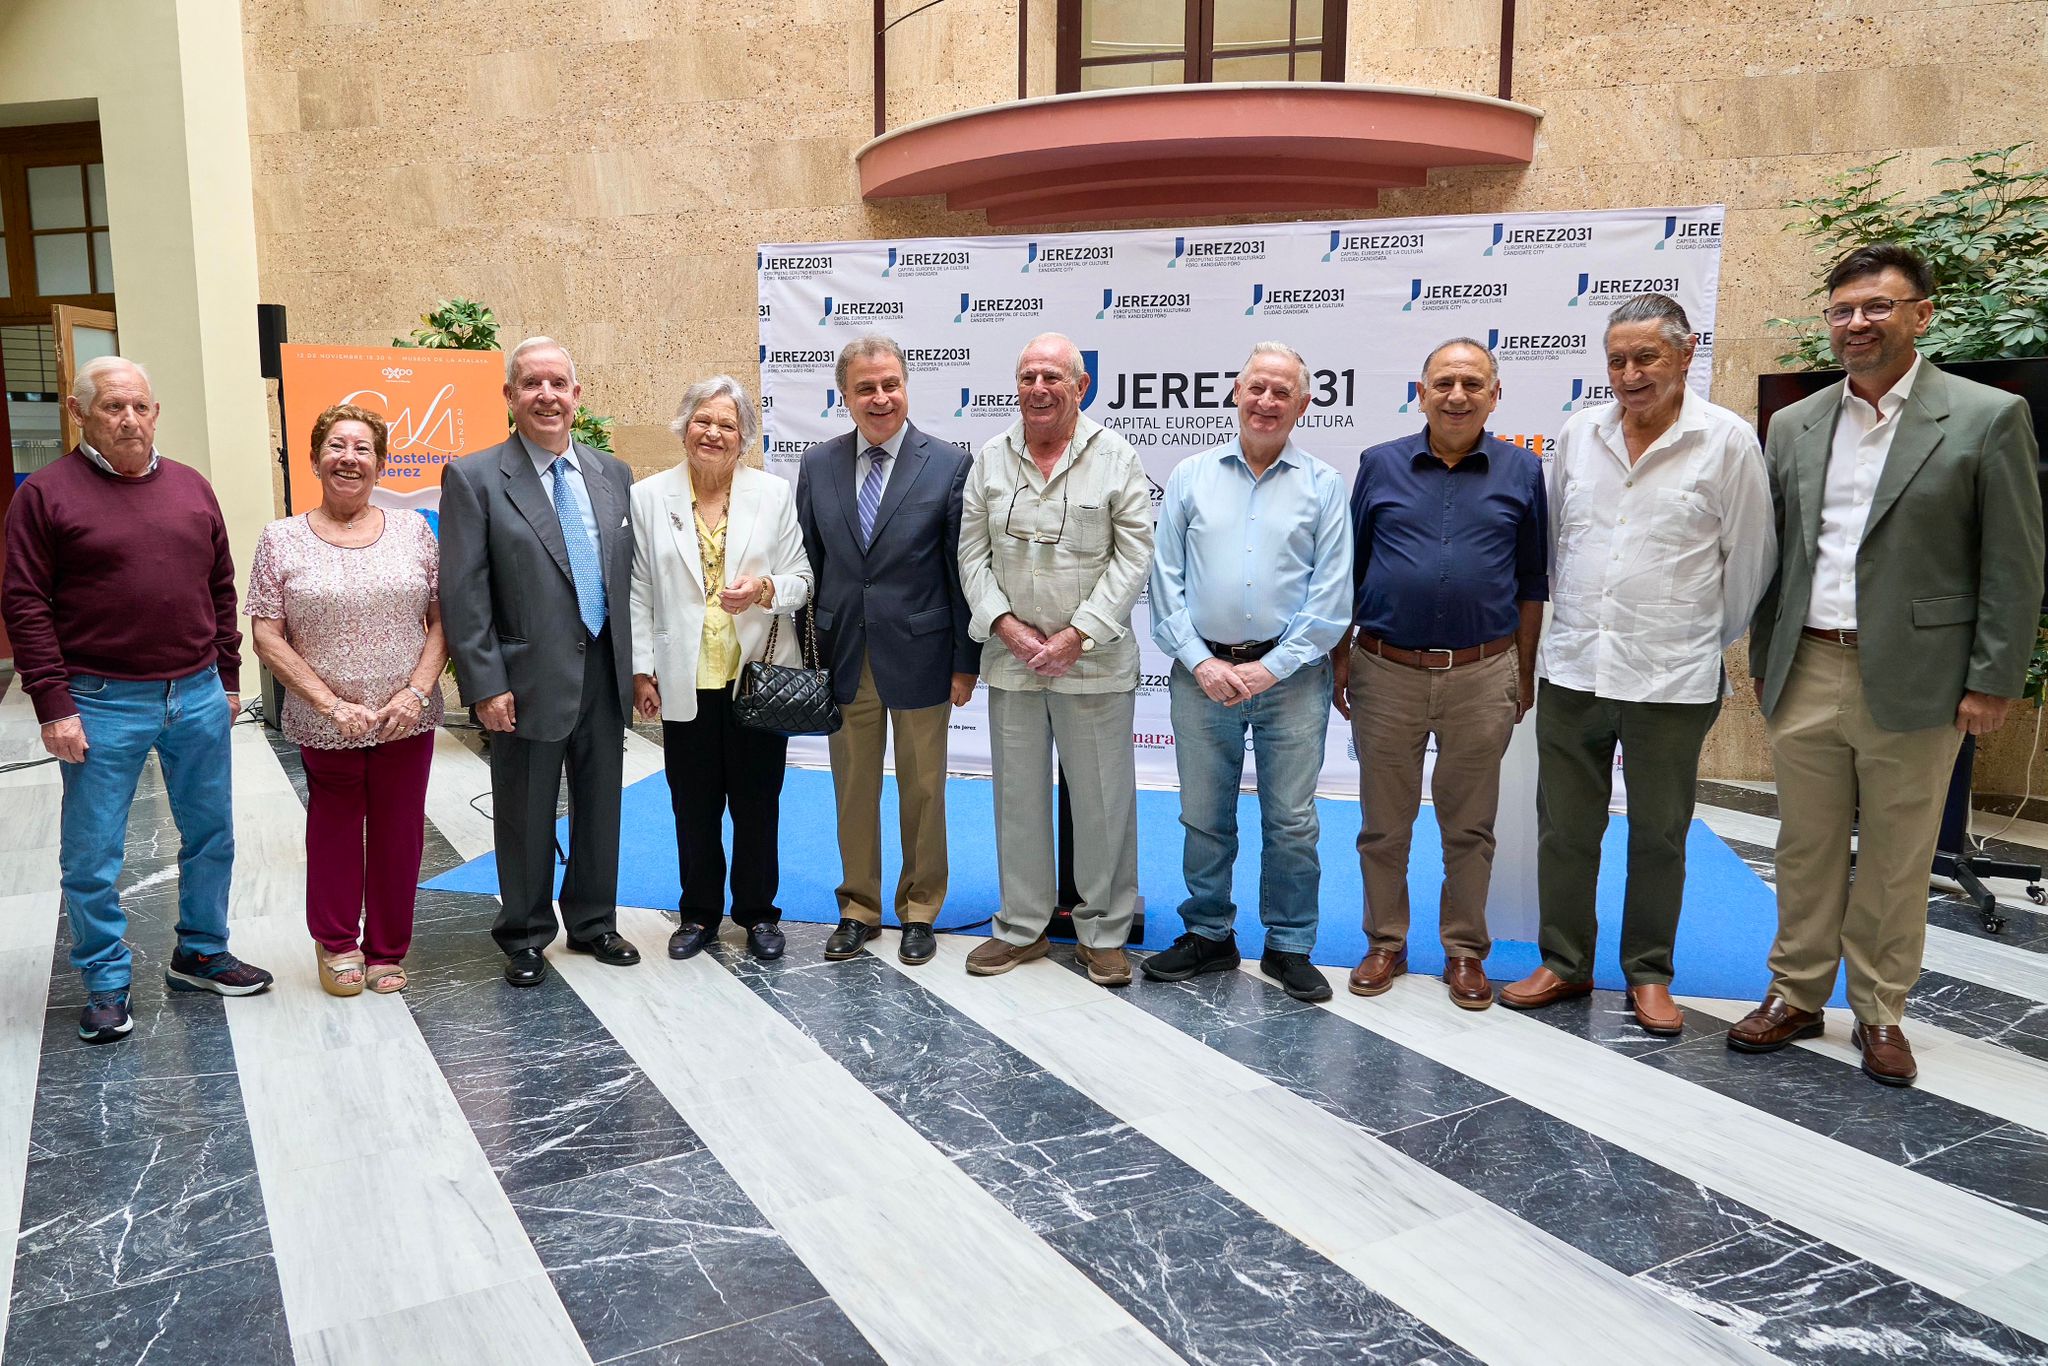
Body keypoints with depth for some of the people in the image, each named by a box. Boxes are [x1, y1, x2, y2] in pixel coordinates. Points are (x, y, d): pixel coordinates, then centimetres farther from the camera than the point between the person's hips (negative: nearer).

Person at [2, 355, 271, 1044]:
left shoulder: (191, 487, 9)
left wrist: (227, 677, 10)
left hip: (198, 696, 4)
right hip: (103, 704, -4)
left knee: (211, 835, 14)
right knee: (92, 855, 4)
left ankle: (201, 954, 31)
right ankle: (106, 983, 20)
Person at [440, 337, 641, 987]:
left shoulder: (613, 474, 7)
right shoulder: (474, 478, -6)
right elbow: (463, 594, -9)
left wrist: (639, 663, 7)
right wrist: (484, 685, -14)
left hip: (606, 672, 4)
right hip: (531, 679, -4)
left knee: (600, 807, 15)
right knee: (527, 816, 9)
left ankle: (592, 922, 32)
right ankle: (525, 935, 26)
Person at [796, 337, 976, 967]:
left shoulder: (948, 464, -5)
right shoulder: (817, 465, 4)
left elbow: (962, 571, -4)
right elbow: (808, 564, 8)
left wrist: (965, 661, -5)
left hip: (920, 653, -2)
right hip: (844, 654, 3)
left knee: (923, 789, 10)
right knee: (853, 789, 12)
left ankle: (919, 910, 25)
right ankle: (859, 909, 27)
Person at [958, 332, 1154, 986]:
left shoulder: (1117, 458, -3)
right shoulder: (990, 459, 6)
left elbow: (1133, 554, -7)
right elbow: (972, 552, 6)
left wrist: (1077, 634, -13)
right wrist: (1005, 624, -8)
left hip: (1095, 662, -3)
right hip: (1011, 659, 3)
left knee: (1103, 798, 4)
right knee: (1018, 795, 11)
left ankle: (1103, 932, 19)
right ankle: (1022, 926, 25)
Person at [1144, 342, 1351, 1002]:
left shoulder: (1324, 485, 4)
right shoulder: (1190, 476, 7)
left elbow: (1331, 594, -2)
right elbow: (1165, 580, 4)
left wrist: (1271, 668, -9)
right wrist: (1200, 661, -6)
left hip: (1291, 676, -1)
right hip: (1203, 671, 1)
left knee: (1292, 822, 4)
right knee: (1203, 818, 9)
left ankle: (1289, 947, 19)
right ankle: (1208, 935, 25)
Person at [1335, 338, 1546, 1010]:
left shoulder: (1522, 472, 4)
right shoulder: (1380, 465, 4)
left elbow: (1532, 583, 8)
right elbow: (1350, 571, 8)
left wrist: (1525, 673, 6)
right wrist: (1341, 658, 5)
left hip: (1482, 676, 0)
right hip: (1387, 672, 1)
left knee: (1470, 826, 9)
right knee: (1383, 823, 9)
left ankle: (1465, 952, 23)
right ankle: (1385, 944, 24)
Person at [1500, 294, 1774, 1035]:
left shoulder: (1728, 441, -6)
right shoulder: (1578, 433, 4)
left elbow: (1749, 558, 1)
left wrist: (1705, 642, 9)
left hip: (1671, 681, -3)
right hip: (1571, 669, 3)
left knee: (1659, 836, 10)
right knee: (1564, 828, 10)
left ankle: (1649, 974, 25)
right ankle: (1564, 963, 25)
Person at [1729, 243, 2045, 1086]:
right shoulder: (1793, 426, 9)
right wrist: (1764, 660, 12)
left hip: (1913, 679, -3)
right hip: (1805, 674, 3)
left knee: (1896, 860, 7)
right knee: (1805, 850, 12)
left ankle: (1880, 1014, 22)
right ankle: (1797, 995, 25)